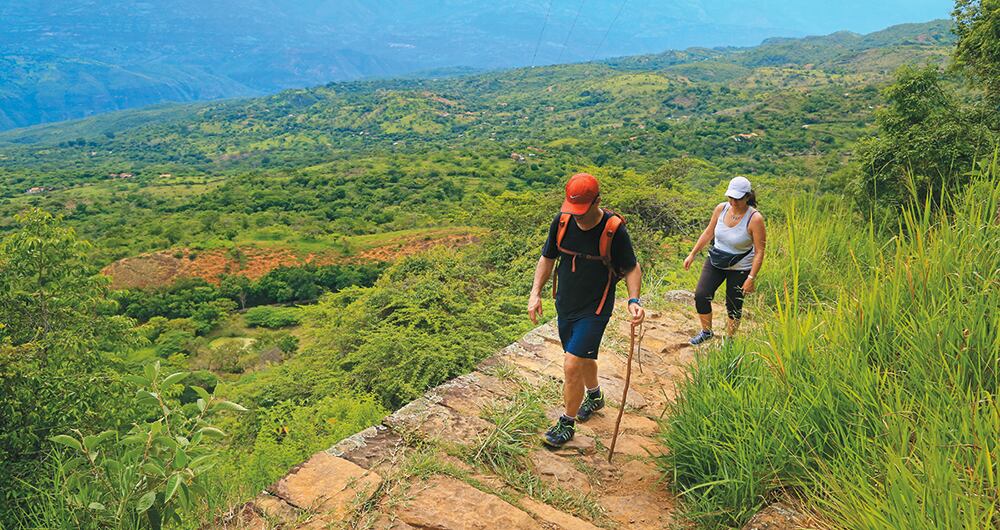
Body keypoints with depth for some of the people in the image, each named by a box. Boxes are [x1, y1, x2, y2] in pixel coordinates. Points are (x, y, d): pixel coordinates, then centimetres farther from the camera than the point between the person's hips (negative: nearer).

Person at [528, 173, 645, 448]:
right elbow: (547, 258, 6)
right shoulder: (562, 221, -7)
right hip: (565, 304, 5)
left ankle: (567, 423, 12)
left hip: (595, 309, -5)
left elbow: (632, 268, -6)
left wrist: (634, 300, -22)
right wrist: (535, 293, -3)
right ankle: (595, 396, 53)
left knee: (572, 365, -11)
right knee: (584, 357, 24)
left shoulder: (614, 229, -19)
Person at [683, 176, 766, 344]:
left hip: (740, 268, -4)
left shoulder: (755, 219, -23)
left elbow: (759, 251, -19)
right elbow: (709, 232, 6)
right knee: (701, 295, -5)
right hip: (715, 261, 4)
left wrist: (751, 278, -22)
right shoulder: (721, 209, -9)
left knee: (733, 306, 7)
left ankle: (729, 340, 31)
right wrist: (692, 254, 7)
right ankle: (707, 332, 18)